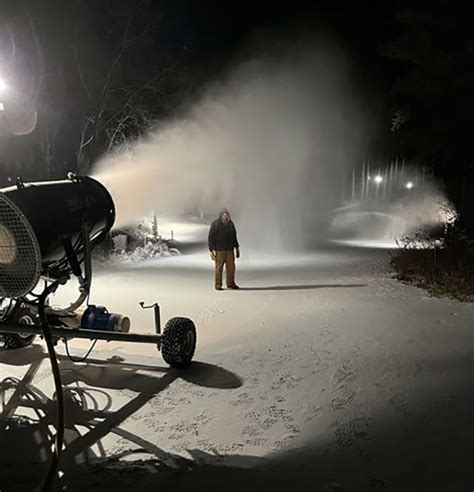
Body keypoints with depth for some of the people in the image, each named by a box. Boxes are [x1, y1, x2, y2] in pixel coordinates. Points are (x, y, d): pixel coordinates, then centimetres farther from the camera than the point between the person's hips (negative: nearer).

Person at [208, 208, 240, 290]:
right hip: (219, 250, -5)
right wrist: (211, 251, -12)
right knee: (219, 267, -1)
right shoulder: (215, 224, -7)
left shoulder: (231, 223, 8)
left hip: (229, 249, 5)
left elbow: (234, 236, 18)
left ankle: (230, 283, 16)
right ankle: (218, 284, 8)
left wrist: (237, 248, 17)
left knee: (231, 266, 4)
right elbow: (211, 237, -7)